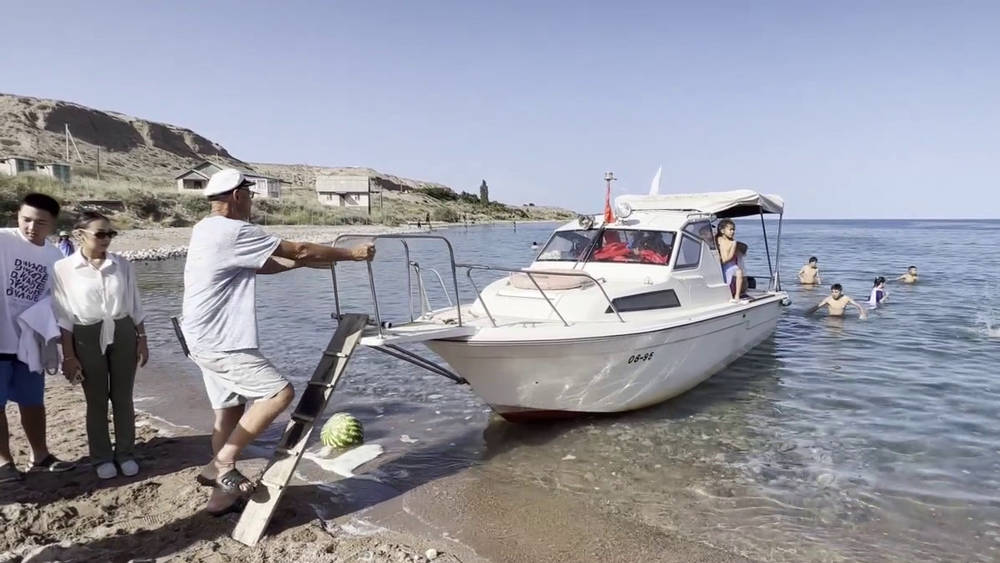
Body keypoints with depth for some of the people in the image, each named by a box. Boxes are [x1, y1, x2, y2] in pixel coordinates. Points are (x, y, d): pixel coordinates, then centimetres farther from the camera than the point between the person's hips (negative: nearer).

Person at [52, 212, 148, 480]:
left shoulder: (122, 265, 1)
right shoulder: (63, 269, -7)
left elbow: (135, 307, 7)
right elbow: (63, 316, -5)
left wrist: (142, 340, 5)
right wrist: (68, 356, -6)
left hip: (123, 334, 2)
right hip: (87, 338, -2)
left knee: (123, 398, 10)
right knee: (96, 401, 9)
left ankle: (125, 453, 24)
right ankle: (102, 457, 25)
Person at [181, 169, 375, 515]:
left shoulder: (207, 229, 14)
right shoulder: (234, 232, -18)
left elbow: (261, 265, 20)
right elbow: (299, 250, -14)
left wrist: (305, 261, 18)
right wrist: (352, 253, -4)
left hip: (208, 340, 11)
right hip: (220, 342, -11)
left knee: (230, 410, 15)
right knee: (279, 393, -12)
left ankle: (224, 491, 24)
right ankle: (222, 463, -6)